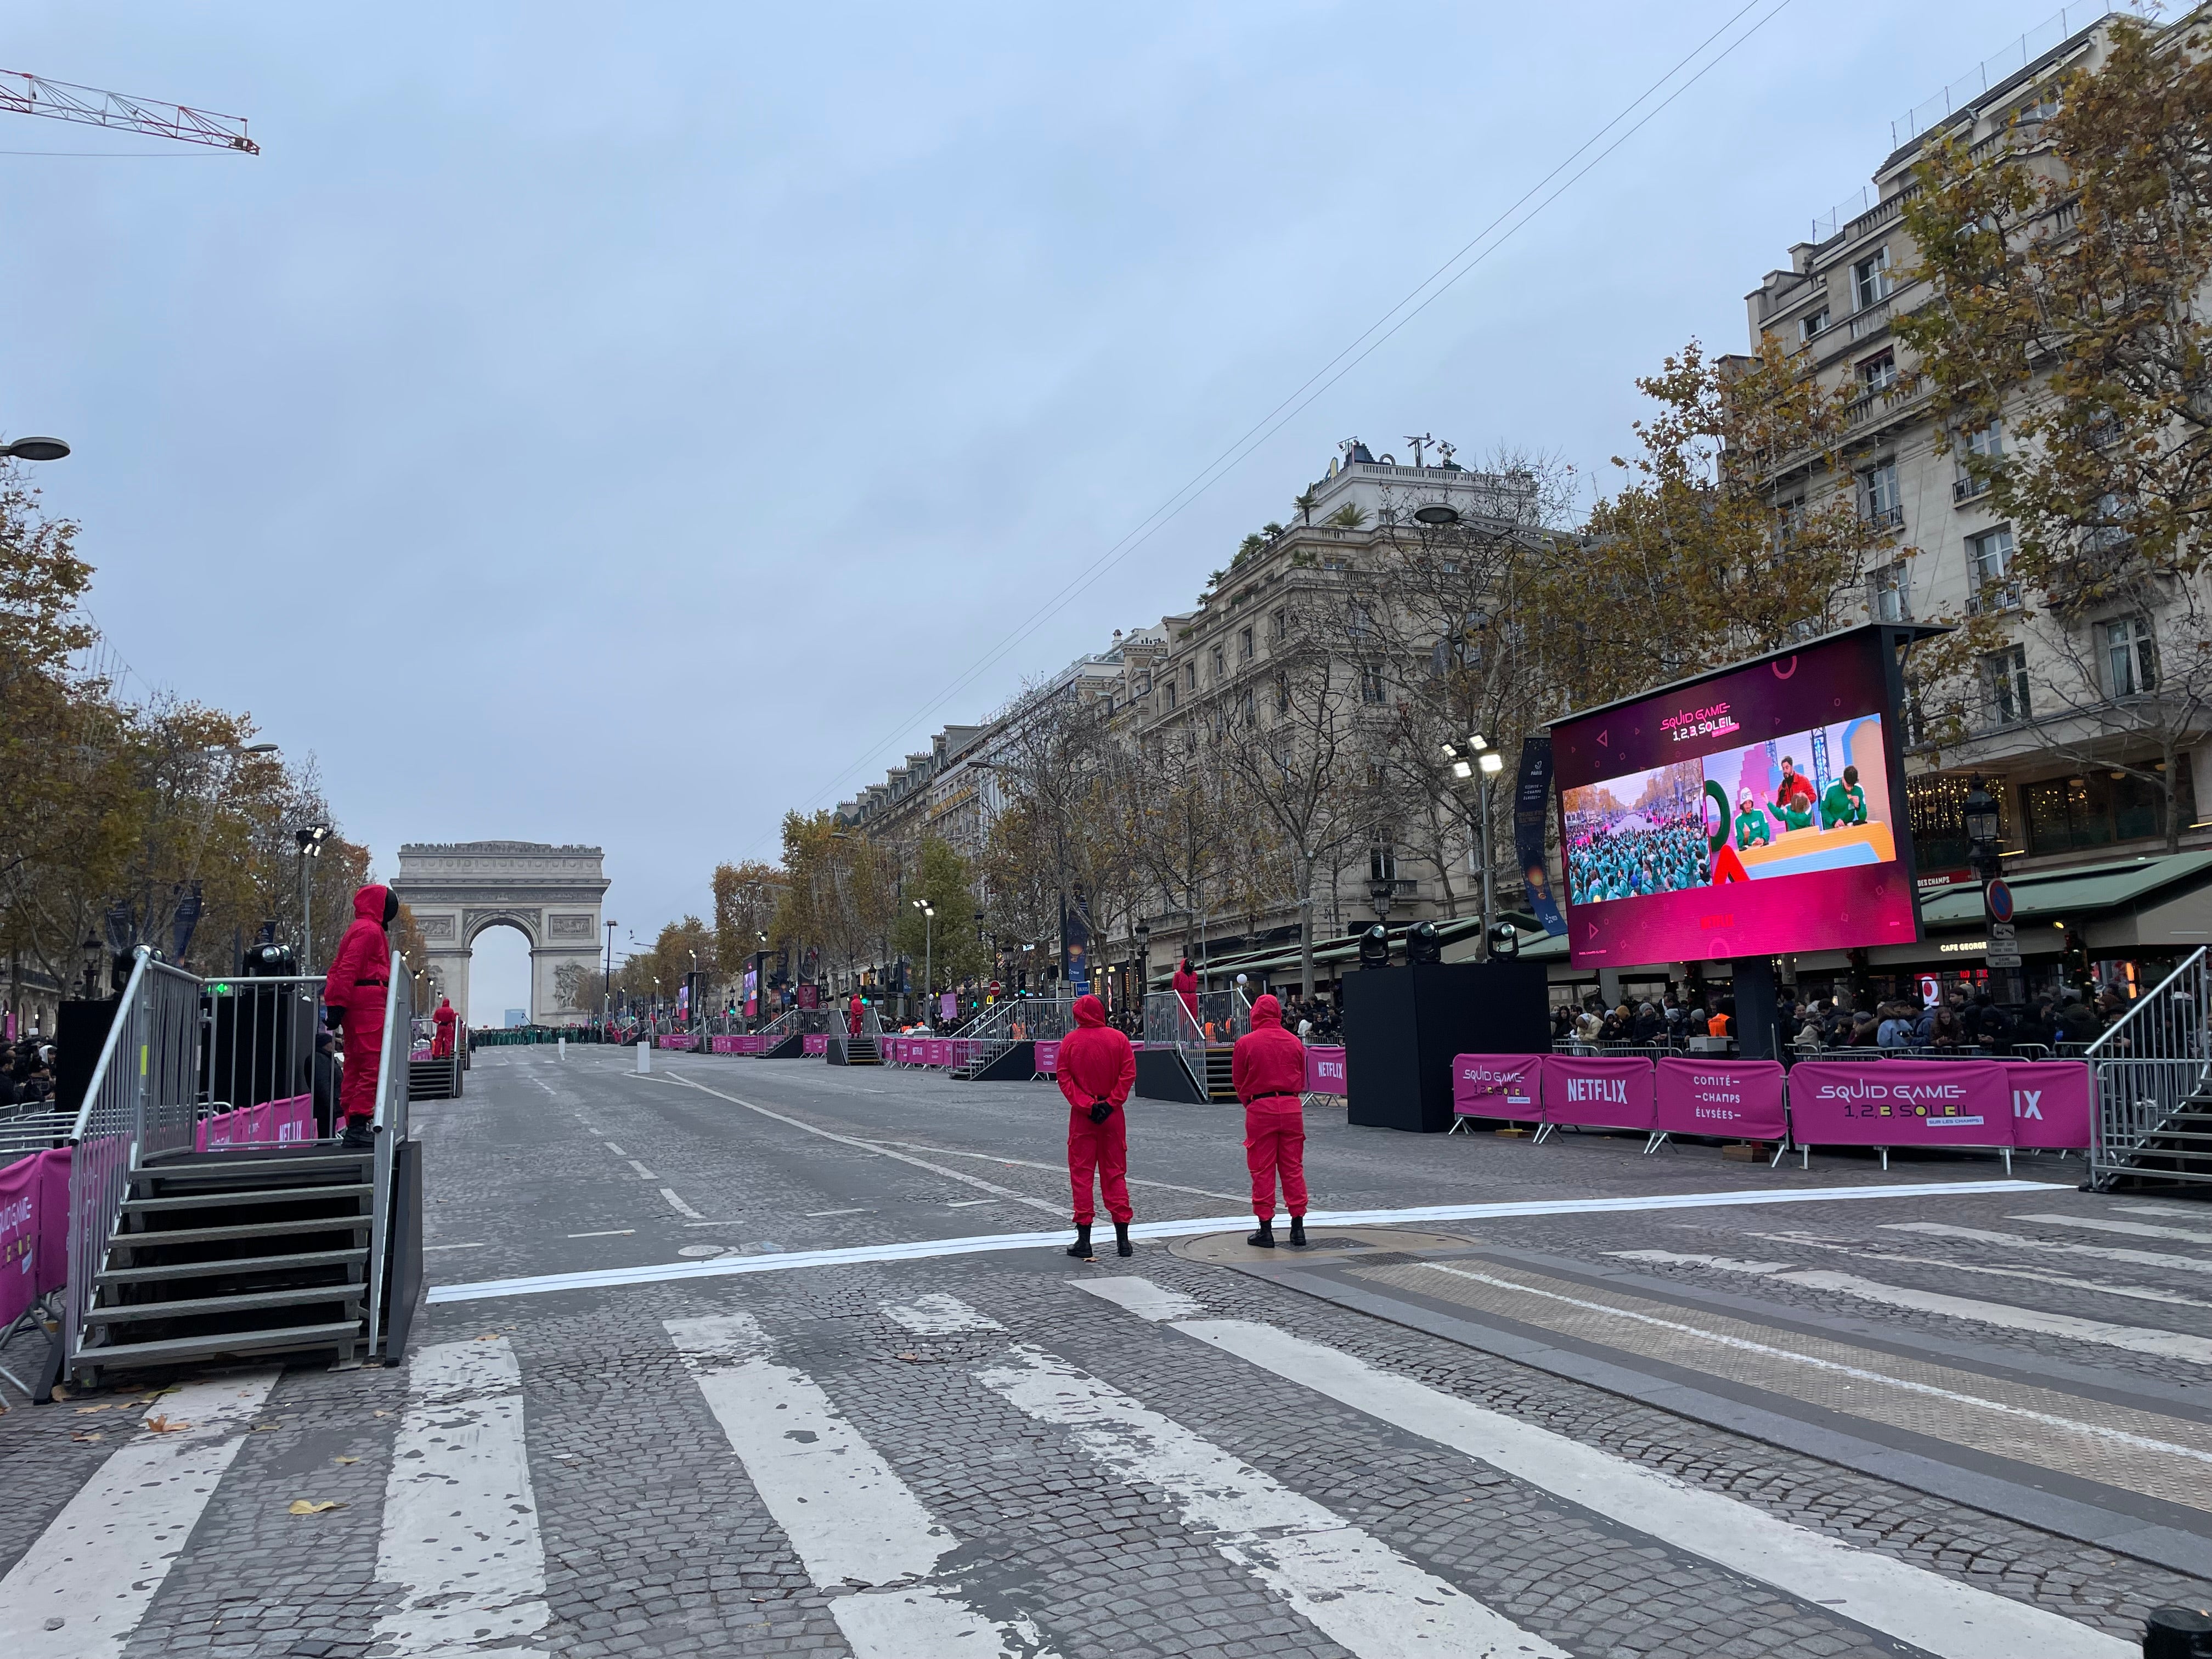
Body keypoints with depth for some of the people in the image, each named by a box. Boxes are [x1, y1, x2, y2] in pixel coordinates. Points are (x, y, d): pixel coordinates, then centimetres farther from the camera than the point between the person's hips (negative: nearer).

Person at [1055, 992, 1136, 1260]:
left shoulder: (1070, 1041, -4)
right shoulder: (1118, 1039, -1)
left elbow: (1063, 1078, -8)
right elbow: (1128, 1073, -7)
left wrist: (1085, 1104, -10)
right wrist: (1111, 1102, -8)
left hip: (1081, 1116, -1)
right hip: (1112, 1115, 2)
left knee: (1081, 1173, 5)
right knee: (1115, 1173, 10)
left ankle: (1084, 1240, 4)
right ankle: (1122, 1239, 9)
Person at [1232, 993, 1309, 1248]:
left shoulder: (1246, 1043, -5)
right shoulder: (1295, 1042, 4)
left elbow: (1238, 1082, 3)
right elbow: (1302, 1079, 13)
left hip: (1260, 1109, -3)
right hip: (1292, 1107, 3)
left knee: (1262, 1170, 4)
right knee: (1293, 1168, 9)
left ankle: (1266, 1229, 6)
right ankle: (1298, 1227, 11)